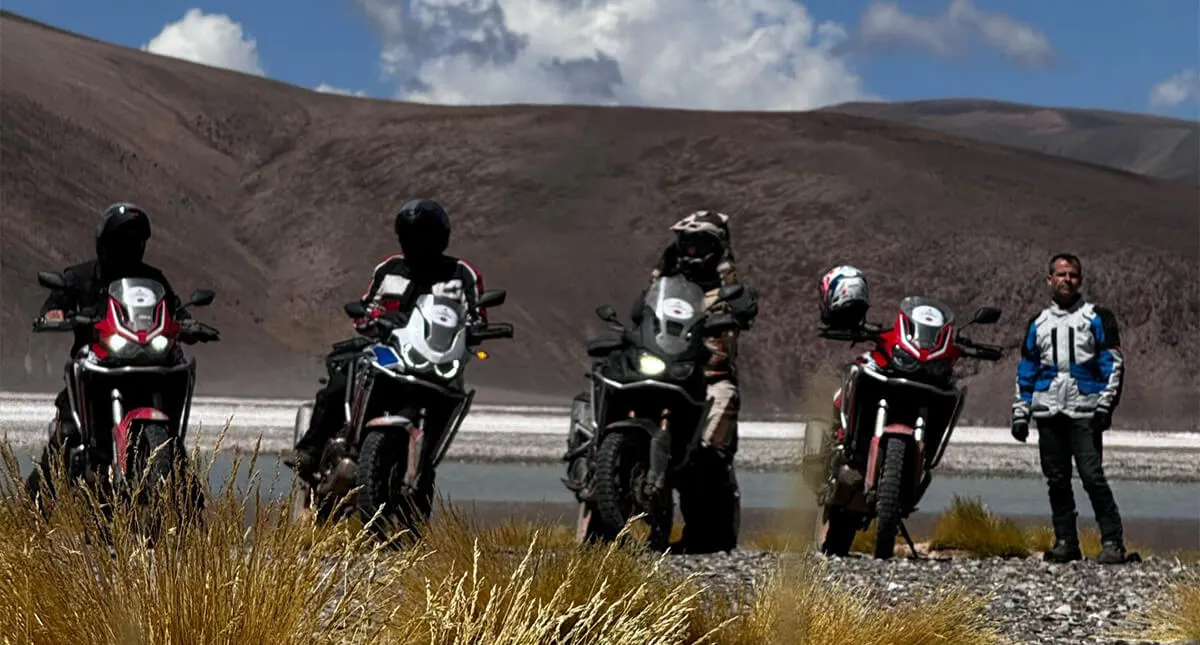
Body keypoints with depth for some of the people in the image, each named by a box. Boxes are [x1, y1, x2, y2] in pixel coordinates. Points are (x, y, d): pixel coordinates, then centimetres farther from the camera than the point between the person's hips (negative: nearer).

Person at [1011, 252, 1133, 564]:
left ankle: (1113, 542, -9)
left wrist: (1105, 406, -8)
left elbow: (1114, 364, 2)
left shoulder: (1097, 318, 7)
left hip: (1085, 412, -4)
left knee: (1092, 476, -13)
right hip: (1048, 412, 4)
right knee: (1057, 480, 5)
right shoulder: (1037, 323, 17)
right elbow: (1025, 372, 20)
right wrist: (1021, 414, 13)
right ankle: (1065, 542, 12)